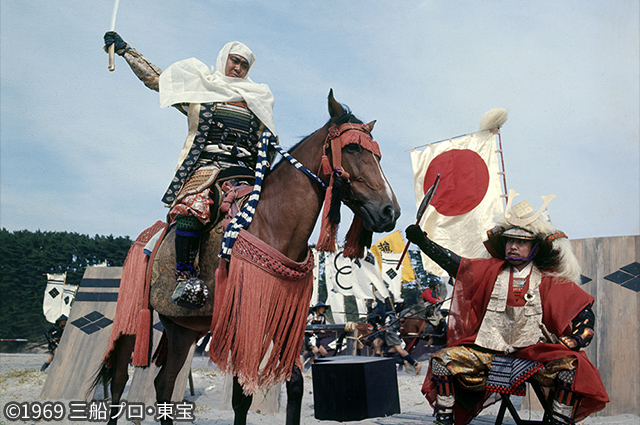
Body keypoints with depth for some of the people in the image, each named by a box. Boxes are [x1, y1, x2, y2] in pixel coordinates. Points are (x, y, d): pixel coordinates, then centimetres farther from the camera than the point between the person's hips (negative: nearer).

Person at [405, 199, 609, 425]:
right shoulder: (489, 270, 9)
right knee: (443, 359, -17)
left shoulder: (550, 281, 4)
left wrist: (571, 343, -9)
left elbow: (585, 310, 5)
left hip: (533, 353, -1)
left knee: (569, 364, -28)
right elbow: (452, 262, 9)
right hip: (487, 351, 2)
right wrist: (422, 241, 3)